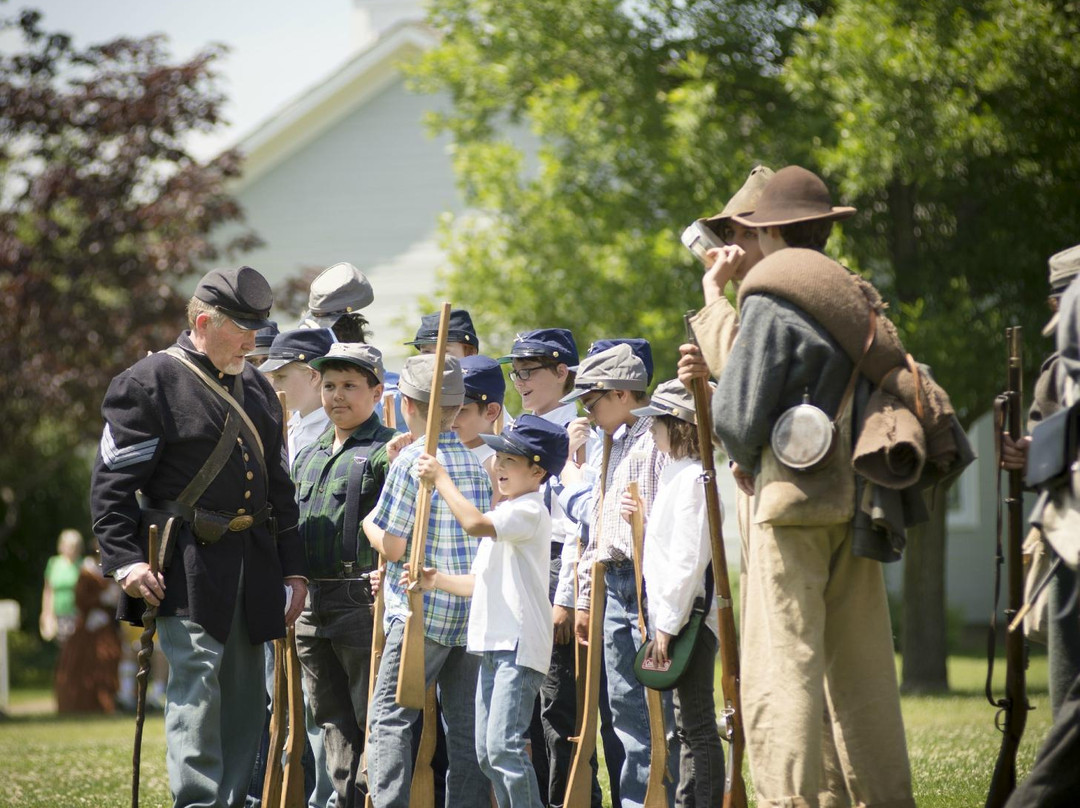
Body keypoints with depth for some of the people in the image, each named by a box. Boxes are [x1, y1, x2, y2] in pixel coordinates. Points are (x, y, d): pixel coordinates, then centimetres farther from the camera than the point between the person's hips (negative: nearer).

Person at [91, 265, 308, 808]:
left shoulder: (257, 387, 18)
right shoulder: (149, 382, -4)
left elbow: (279, 487, 22)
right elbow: (112, 482, -8)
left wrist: (293, 570, 17)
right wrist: (125, 560, -17)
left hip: (255, 568, 7)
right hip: (188, 568, -7)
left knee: (245, 693, 7)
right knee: (196, 682, -13)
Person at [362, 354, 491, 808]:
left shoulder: (410, 462, -9)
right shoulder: (479, 464, 10)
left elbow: (393, 546, -11)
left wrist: (368, 522, 10)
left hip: (423, 612, -6)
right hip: (474, 611, 6)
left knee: (389, 718, -3)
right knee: (466, 726, 7)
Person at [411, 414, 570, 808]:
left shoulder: (529, 511, -12)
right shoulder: (504, 516, 21)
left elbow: (474, 523, -29)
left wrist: (441, 479, -18)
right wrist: (437, 581, 8)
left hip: (520, 645, -11)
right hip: (494, 643, 11)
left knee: (503, 745, -18)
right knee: (486, 750, 12)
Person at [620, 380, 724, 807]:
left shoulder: (692, 477, -14)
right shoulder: (676, 473, 16)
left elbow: (690, 558, -19)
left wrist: (667, 624, -19)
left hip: (691, 616, -10)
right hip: (675, 616, 10)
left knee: (697, 724, -9)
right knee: (687, 724, 13)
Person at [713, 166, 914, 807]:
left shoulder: (771, 302, -7)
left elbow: (737, 414, -12)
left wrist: (748, 462, 9)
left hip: (794, 496, -7)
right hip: (858, 500, 7)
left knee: (781, 666, -8)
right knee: (862, 666, 11)